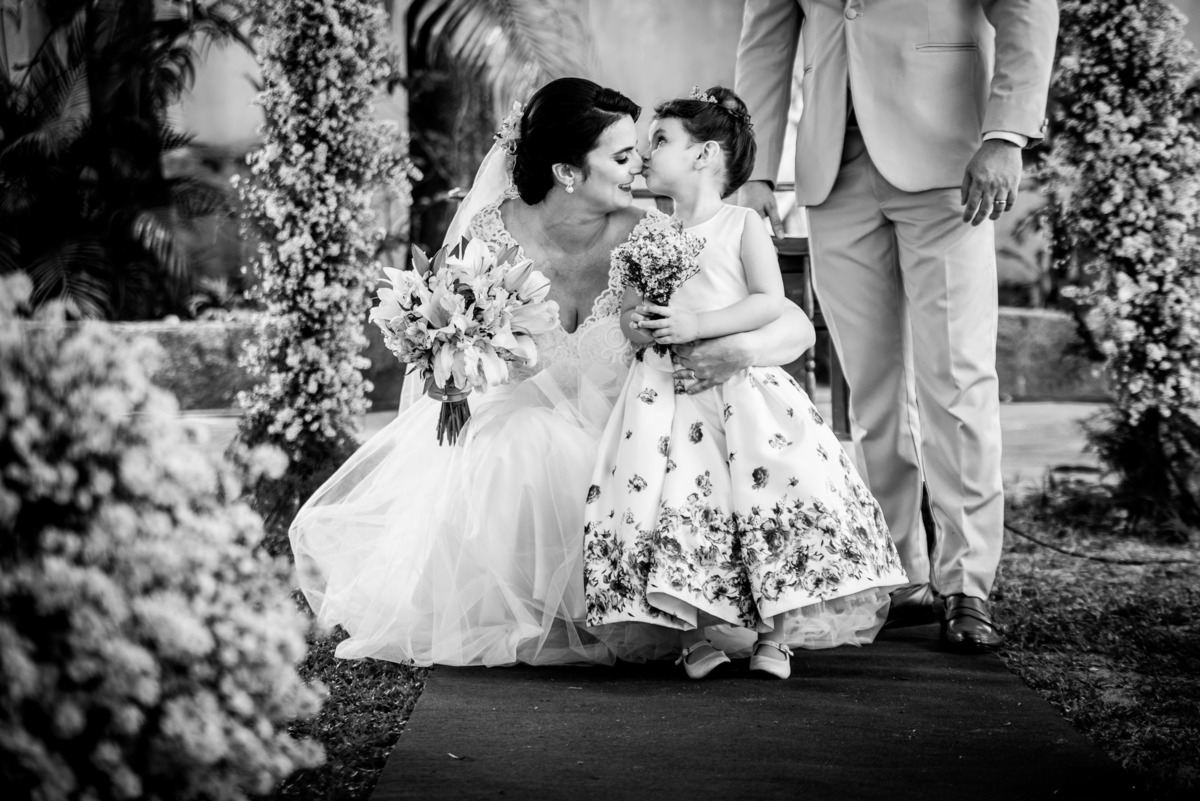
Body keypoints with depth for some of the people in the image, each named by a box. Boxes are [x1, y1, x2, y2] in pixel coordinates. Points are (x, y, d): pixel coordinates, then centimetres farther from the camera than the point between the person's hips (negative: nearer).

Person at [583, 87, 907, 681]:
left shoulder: (741, 225, 3)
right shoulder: (648, 237, 15)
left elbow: (770, 302, -8)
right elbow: (629, 313, 17)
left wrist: (696, 325, -17)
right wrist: (639, 326, -7)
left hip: (741, 390, -3)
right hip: (670, 395, 3)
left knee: (770, 491, -16)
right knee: (670, 500, -12)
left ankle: (774, 634, -7)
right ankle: (695, 630, -5)